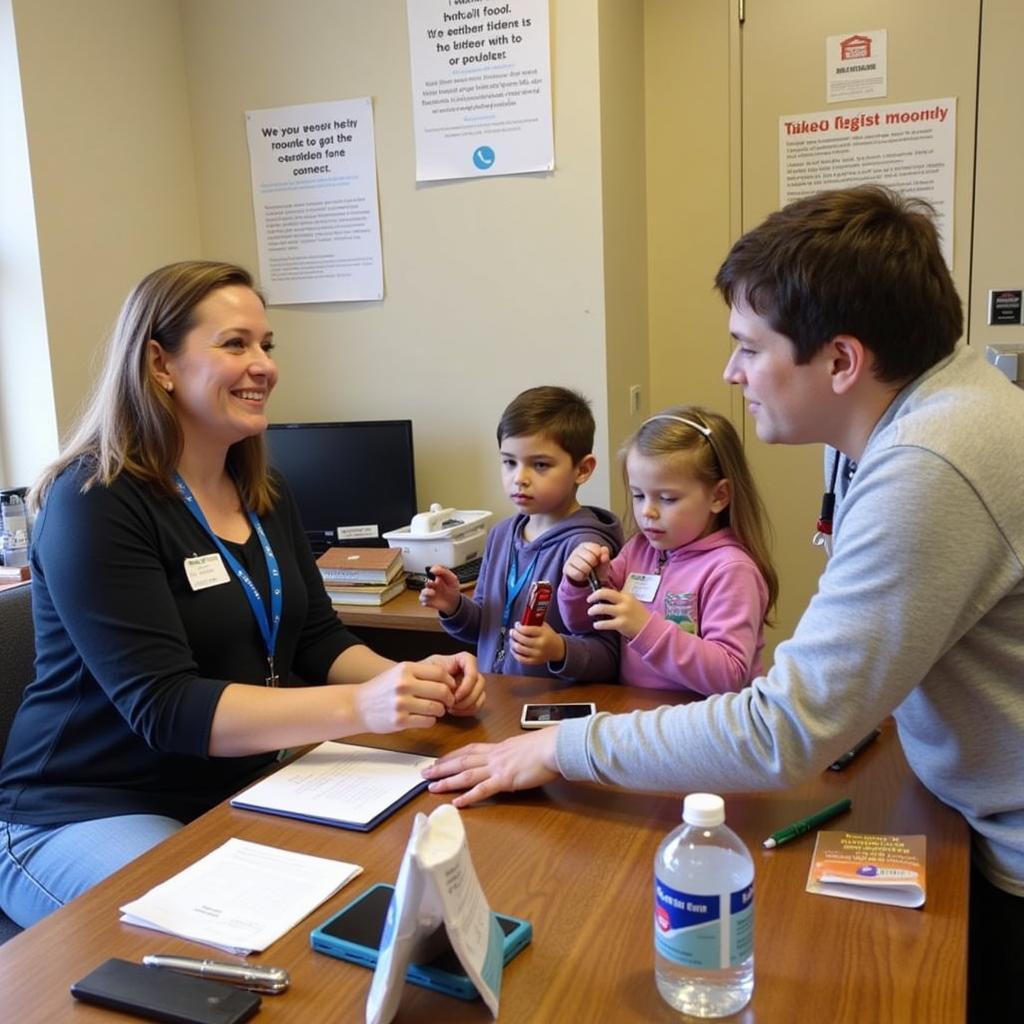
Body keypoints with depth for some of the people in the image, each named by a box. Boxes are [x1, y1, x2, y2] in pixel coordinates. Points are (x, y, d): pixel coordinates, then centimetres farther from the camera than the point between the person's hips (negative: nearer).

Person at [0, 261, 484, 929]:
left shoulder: (266, 496, 7)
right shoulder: (95, 503, -17)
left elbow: (319, 641, 6)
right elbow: (165, 708, -25)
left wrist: (410, 680, -16)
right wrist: (360, 706, -36)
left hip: (241, 793, 7)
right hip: (92, 815, -7)